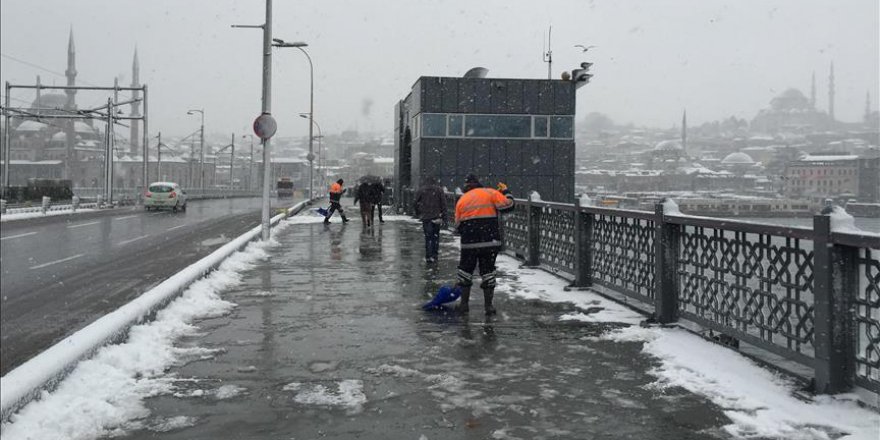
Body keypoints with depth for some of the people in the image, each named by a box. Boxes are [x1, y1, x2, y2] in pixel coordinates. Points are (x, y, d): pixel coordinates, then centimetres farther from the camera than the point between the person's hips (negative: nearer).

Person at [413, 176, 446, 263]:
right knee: (435, 236, 10)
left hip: (425, 217, 0)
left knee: (428, 236, 4)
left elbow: (415, 203, 3)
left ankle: (428, 256, 1)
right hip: (436, 217, 0)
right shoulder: (439, 190, 3)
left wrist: (418, 214, 15)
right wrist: (444, 217, 2)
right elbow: (443, 204, 0)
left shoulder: (420, 190, 3)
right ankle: (434, 256, 7)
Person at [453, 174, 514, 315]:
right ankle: (489, 305, 8)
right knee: (488, 271, 9)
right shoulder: (491, 193, 4)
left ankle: (464, 304, 17)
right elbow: (508, 205, -2)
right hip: (490, 241, -1)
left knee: (465, 270, 15)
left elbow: (458, 226, 11)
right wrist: (505, 191, 15)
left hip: (469, 243, 1)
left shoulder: (461, 200, 12)